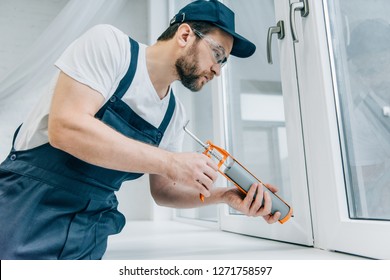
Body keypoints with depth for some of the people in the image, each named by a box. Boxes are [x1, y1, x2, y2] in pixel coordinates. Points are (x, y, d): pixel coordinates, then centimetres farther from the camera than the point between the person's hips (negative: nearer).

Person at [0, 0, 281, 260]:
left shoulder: (175, 114, 3)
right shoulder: (109, 44, -14)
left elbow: (162, 189, 8)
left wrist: (224, 195, -8)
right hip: (24, 211, -5)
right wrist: (172, 162, -25)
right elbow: (65, 127, -26)